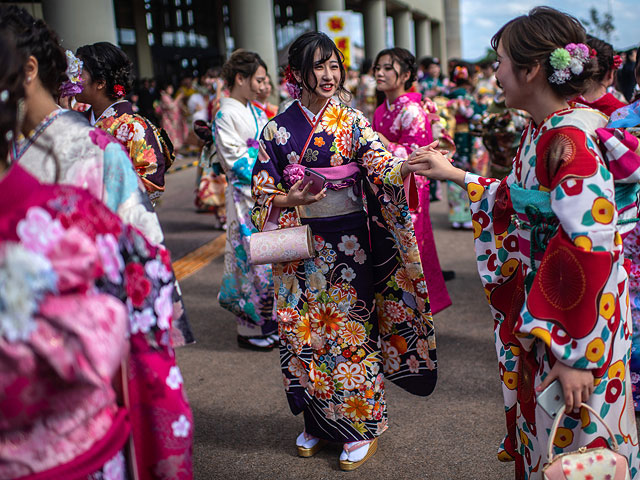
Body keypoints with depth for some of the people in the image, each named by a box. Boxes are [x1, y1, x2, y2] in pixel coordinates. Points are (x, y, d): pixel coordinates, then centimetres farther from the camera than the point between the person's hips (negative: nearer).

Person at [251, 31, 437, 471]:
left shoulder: (351, 121, 0)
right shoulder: (277, 129, 3)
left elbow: (380, 166, -14)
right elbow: (263, 192, 5)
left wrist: (405, 167, -36)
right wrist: (290, 201, -15)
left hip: (349, 241, -2)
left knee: (352, 330, 2)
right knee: (306, 331, 9)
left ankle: (361, 426, 18)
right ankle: (317, 422, 28)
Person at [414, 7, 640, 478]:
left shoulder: (572, 138, -24)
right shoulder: (543, 129, 5)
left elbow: (592, 249, -27)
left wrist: (578, 355, -25)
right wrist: (455, 175, 22)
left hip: (577, 318, -9)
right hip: (541, 307, 9)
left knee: (569, 441, 8)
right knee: (541, 433, 22)